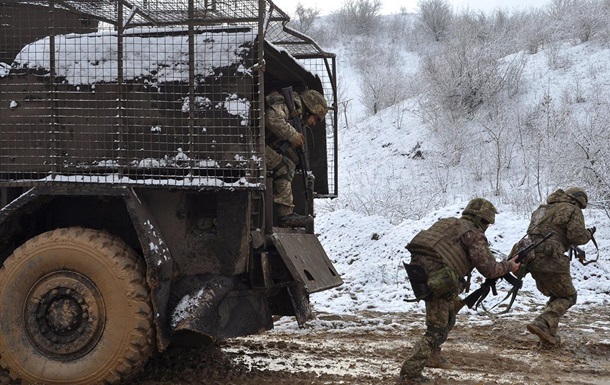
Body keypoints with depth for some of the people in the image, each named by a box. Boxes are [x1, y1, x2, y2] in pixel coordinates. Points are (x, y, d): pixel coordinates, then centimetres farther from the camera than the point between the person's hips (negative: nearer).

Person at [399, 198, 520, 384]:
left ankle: (432, 356, 33)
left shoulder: (448, 223, 23)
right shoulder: (474, 235, 2)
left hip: (418, 269, 8)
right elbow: (489, 269, -1)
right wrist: (508, 266, 16)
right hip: (436, 280, -8)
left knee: (452, 306, 28)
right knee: (437, 331, -1)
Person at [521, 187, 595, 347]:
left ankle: (548, 337, 13)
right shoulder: (573, 210, 1)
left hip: (532, 260, 8)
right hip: (551, 260, -8)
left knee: (556, 296, 22)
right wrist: (589, 233, 10)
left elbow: (532, 232, 25)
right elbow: (577, 236, -9)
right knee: (568, 297, 8)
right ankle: (542, 324, -14)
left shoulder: (543, 208, 24)